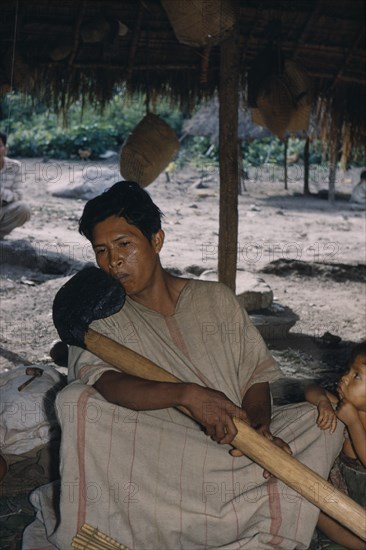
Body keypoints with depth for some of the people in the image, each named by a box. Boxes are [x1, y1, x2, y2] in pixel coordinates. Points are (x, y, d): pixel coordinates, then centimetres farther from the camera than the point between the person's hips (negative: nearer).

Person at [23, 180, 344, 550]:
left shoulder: (216, 298, 13)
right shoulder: (100, 317, 4)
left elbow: (255, 372, 8)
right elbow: (104, 383, -16)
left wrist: (259, 426, -14)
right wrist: (188, 394, -32)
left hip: (236, 446, 3)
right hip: (156, 457, -2)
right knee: (75, 400, -27)